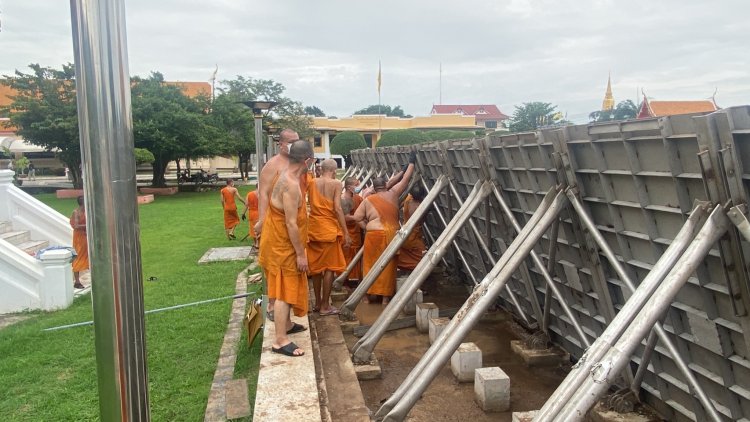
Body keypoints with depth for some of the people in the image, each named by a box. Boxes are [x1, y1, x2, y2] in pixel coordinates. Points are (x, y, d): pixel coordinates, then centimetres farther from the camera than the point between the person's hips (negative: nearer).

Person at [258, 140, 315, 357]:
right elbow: (291, 223, -27)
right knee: (284, 290, -6)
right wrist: (301, 254, -21)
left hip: (279, 241, 10)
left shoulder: (284, 175, 5)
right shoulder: (291, 185, -26)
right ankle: (280, 340, -3)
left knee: (287, 287, 21)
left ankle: (286, 324, 36)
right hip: (282, 245, -10)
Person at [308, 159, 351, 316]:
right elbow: (337, 209, -14)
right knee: (329, 267, 2)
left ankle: (317, 302, 23)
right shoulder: (336, 184, -7)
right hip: (329, 228, -5)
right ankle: (325, 306, 6)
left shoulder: (312, 183, 6)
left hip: (313, 228, 5)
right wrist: (346, 233, -11)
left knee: (316, 266, 14)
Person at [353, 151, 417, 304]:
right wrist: (411, 162, 19)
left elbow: (357, 217, 1)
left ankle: (368, 295, 15)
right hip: (391, 235, 1)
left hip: (374, 235, -1)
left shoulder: (368, 200, 2)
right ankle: (385, 296, 9)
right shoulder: (393, 194, 3)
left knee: (371, 264, 10)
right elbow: (405, 179, 10)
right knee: (388, 265, 7)